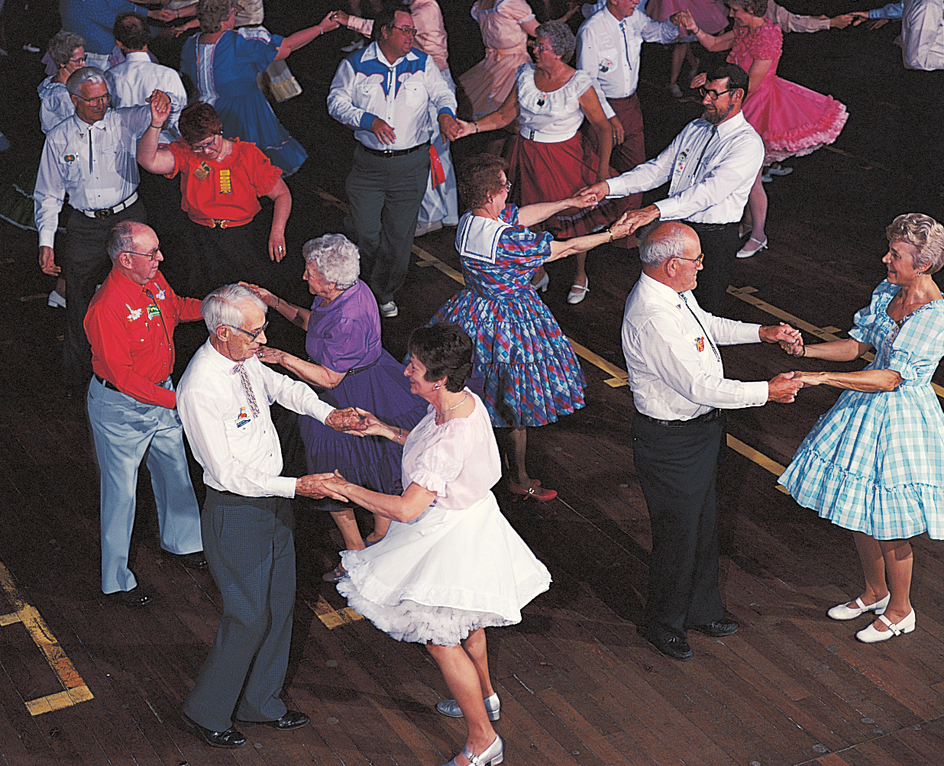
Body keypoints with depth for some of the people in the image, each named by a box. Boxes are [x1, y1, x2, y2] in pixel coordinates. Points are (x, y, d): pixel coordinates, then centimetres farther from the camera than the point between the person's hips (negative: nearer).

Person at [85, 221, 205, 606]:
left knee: (174, 470, 24)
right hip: (121, 408, -8)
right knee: (121, 490, 7)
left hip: (161, 393, 8)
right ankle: (117, 578, 24)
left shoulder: (154, 280, -7)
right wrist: (175, 400, -31)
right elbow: (122, 376, -29)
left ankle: (180, 540, 49)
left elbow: (176, 307, 16)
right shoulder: (106, 309, -32)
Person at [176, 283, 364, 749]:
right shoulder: (200, 389, -28)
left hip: (272, 500, 9)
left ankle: (260, 703, 38)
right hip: (237, 513, -9)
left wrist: (326, 413, 1)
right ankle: (206, 711, 25)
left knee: (280, 606, 19)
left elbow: (280, 386, 18)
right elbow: (228, 473, -26)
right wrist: (295, 486, -26)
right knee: (249, 617, 3)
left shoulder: (243, 359, -3)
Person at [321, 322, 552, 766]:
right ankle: (485, 698, 53)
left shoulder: (451, 439, -37)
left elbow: (405, 509, -37)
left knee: (440, 637, 6)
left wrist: (348, 489, -27)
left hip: (451, 538, -9)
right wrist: (388, 432, 10)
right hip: (467, 519, 9)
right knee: (463, 621, 30)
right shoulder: (466, 401, -8)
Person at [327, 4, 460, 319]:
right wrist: (368, 120, -20)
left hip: (411, 164, 1)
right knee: (365, 232, -3)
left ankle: (385, 293, 24)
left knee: (399, 234, 4)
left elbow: (442, 93, 2)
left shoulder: (423, 63, 5)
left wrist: (446, 113, -22)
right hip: (368, 162, -1)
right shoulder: (356, 64, -1)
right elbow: (336, 102, -5)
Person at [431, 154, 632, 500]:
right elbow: (567, 248, -21)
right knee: (516, 405, 11)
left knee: (477, 394, 24)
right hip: (509, 322, -8)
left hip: (476, 312, 8)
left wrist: (570, 202, 17)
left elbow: (526, 214, 9)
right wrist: (611, 234, -7)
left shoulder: (469, 221, -6)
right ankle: (519, 480, 28)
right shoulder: (507, 239, -32)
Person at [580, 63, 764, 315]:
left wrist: (655, 211, -36)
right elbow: (659, 169, 12)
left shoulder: (747, 143, -14)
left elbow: (711, 190, -26)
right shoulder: (695, 128, 12)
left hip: (715, 239, -7)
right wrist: (609, 186, -4)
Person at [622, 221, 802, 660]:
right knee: (677, 533, 8)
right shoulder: (653, 320, -33)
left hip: (700, 428, 10)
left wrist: (761, 333, 10)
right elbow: (702, 388, -30)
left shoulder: (672, 293, -1)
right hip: (672, 441, -10)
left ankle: (701, 610, 44)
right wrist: (768, 391, -21)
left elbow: (706, 325, 20)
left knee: (703, 525, 24)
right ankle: (664, 625, 31)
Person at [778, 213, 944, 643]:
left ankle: (900, 610, 29)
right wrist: (806, 350, -8)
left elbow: (891, 378, -29)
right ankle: (875, 592, 40)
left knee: (887, 527, 5)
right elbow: (856, 345, 9)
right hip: (867, 410, 8)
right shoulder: (886, 294, 0)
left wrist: (822, 378, -33)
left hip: (903, 418, -8)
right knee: (855, 514, 18)